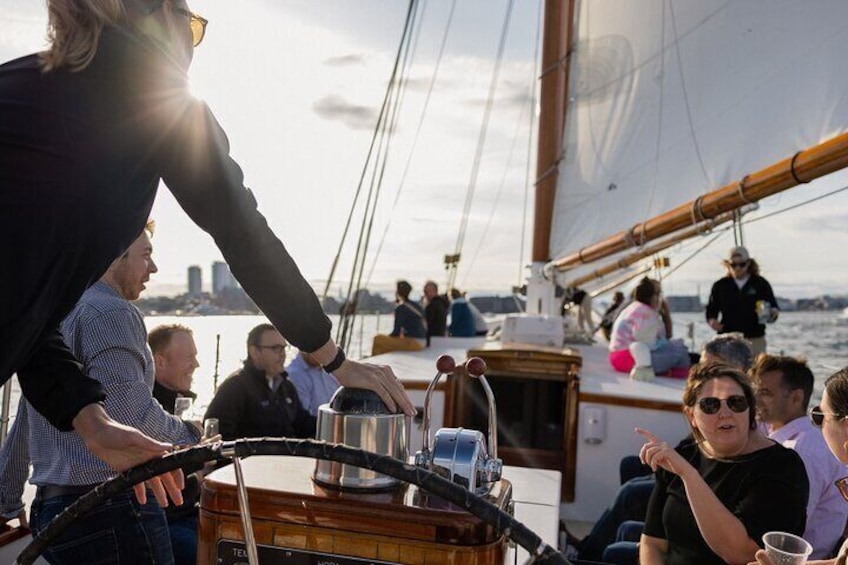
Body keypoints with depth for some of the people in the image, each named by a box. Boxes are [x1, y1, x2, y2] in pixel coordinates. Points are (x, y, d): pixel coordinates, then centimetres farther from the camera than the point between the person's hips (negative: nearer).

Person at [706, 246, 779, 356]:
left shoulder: (761, 284, 5)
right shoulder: (720, 286, 8)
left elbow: (774, 307, 7)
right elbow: (711, 310, 13)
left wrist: (772, 313, -16)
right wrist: (712, 321, -8)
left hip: (755, 340, 0)